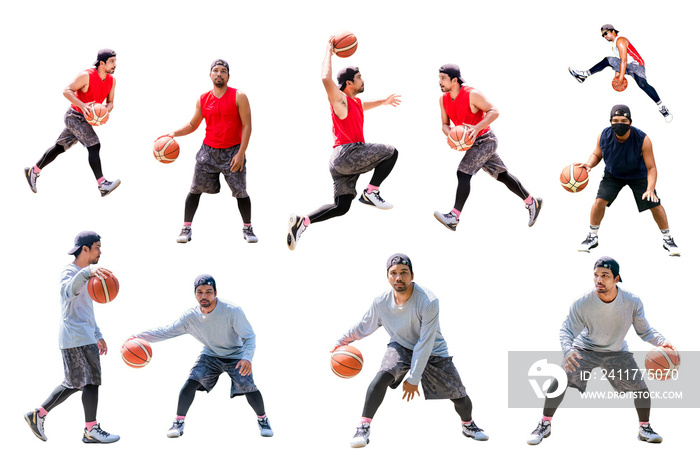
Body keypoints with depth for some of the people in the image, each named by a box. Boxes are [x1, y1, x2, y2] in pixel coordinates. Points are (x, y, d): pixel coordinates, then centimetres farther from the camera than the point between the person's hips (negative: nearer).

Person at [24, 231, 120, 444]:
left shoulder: (84, 274, 21)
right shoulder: (70, 271, -11)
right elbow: (68, 292, -37)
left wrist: (97, 335, 29)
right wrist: (86, 271, -55)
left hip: (85, 336, 10)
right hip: (76, 338, -10)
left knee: (74, 383, 13)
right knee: (91, 380, -5)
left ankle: (38, 415, 18)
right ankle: (91, 430, 3)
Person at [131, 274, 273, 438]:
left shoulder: (232, 311, -27)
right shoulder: (190, 317, -16)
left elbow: (249, 336, -21)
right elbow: (167, 331, -9)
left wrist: (247, 357, -39)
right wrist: (140, 337, -21)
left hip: (235, 357, -3)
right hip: (210, 356, 3)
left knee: (248, 387, -20)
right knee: (190, 383, -17)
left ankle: (262, 419, 8)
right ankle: (179, 423, 0)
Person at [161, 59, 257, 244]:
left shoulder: (239, 97, -7)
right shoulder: (203, 99, 4)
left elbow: (247, 126, -9)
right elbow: (193, 124, 17)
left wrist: (241, 153, -16)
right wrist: (174, 133, 0)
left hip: (232, 152, -3)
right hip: (208, 150, 3)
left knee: (240, 191, 0)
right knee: (195, 189, 0)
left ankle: (248, 228, 17)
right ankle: (186, 228, 8)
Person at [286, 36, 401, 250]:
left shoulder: (355, 102, 21)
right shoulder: (339, 99, -7)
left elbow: (362, 107, 49)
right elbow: (326, 79, -25)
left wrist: (383, 102, 46)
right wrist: (328, 53, -16)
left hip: (342, 160, 9)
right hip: (347, 153, -9)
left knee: (341, 207, 6)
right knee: (391, 152, -1)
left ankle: (302, 221, -5)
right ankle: (370, 192, -7)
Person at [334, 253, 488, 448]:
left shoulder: (429, 302, -31)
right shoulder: (381, 302, -19)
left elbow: (425, 344, -29)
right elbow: (364, 327, 2)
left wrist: (414, 378, -27)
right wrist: (342, 342, 7)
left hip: (433, 352, -1)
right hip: (401, 347, 1)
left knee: (460, 396, -3)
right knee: (382, 376, -29)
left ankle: (468, 425, 31)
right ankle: (363, 428, -23)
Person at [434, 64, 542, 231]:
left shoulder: (472, 95, -20)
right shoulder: (444, 100, 2)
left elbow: (494, 111, -22)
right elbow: (445, 124, 8)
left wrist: (477, 128, -35)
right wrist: (451, 135, -15)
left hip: (485, 140, -8)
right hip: (471, 143, 8)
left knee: (463, 173, -20)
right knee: (502, 175, 15)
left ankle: (454, 217, -24)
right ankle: (532, 203, 28)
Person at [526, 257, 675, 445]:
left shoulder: (632, 302, -22)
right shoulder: (581, 304, -28)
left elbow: (644, 331, -8)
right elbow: (566, 331, -20)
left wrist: (662, 341, -28)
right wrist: (567, 350, -42)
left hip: (617, 352, 2)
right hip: (586, 349, -2)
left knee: (641, 388, -5)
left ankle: (645, 429, 22)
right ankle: (544, 426, -1)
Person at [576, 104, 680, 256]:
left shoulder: (643, 139, -32)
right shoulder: (604, 136, -25)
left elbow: (651, 167, -26)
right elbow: (597, 154, -4)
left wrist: (650, 189, -41)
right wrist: (589, 165, -26)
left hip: (638, 174, -1)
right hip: (613, 174, 1)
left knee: (655, 205, -4)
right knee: (600, 201, -15)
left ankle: (667, 239, 19)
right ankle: (592, 237, 6)